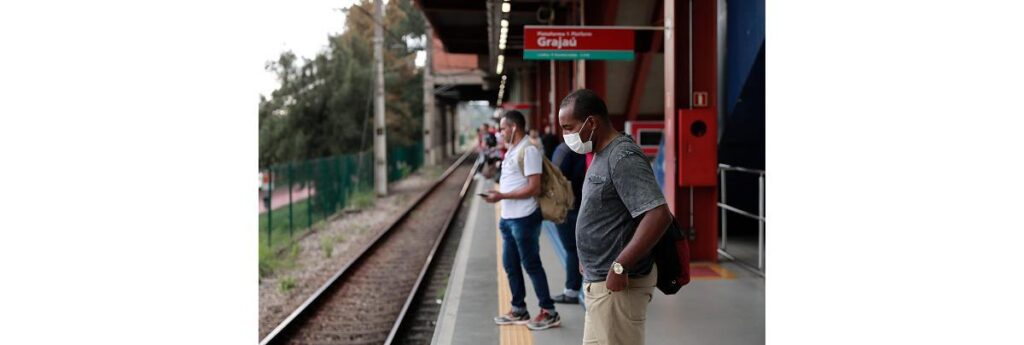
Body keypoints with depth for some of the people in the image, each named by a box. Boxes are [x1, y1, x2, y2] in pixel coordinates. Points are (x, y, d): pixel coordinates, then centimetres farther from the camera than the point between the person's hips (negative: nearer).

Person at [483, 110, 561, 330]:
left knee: (531, 265, -2)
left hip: (524, 219, -10)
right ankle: (519, 310, 26)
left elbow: (533, 188, -21)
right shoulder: (513, 150, 13)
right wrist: (498, 193, 9)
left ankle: (549, 312, 8)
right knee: (510, 265, 14)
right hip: (509, 218, 10)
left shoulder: (528, 151, -17)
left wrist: (502, 196, -19)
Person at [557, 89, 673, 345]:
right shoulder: (602, 155, 13)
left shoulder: (623, 157, -19)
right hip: (600, 281, 10)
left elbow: (658, 215, -28)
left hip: (617, 285, -10)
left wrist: (620, 267, -25)